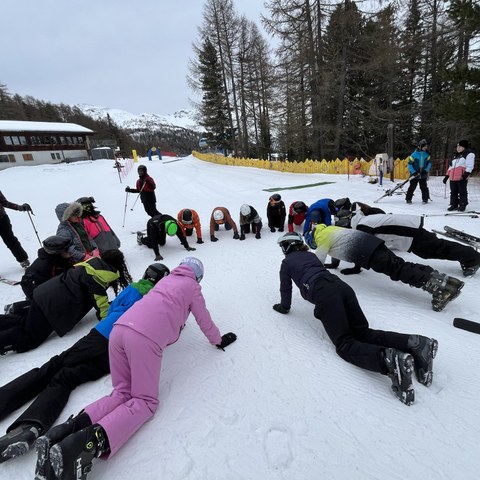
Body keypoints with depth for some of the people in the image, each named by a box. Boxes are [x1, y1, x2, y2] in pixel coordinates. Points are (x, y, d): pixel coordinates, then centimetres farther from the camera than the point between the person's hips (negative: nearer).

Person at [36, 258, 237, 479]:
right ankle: (92, 440, -17)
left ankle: (73, 426, -3)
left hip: (120, 328, 7)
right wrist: (218, 340, 37)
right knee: (145, 401, 4)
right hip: (145, 337, -7)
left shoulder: (167, 280, 31)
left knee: (122, 393, 16)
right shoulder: (192, 286, 15)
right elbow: (204, 320, 21)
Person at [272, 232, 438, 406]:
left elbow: (286, 288, 21)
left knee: (345, 344, -10)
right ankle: (413, 343, -16)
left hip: (324, 294, -7)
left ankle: (390, 360, -37)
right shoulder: (311, 255, 34)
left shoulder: (287, 262, 17)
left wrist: (283, 306, 39)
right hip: (341, 285, 7)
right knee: (362, 333, 7)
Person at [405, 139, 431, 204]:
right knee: (412, 187, 0)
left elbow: (429, 163, 11)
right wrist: (413, 172, -16)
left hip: (423, 175, 4)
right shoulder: (414, 154, -12)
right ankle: (408, 199, 10)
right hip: (414, 175, -3)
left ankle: (425, 199, 17)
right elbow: (409, 164, -9)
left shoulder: (427, 154, 1)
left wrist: (426, 170, -4)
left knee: (424, 187, 7)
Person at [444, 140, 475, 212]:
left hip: (462, 178, -7)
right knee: (453, 192, 8)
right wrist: (446, 176, 20)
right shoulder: (456, 156, 25)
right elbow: (450, 167, 27)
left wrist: (466, 173, -21)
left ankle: (462, 205, 6)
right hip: (453, 178, 7)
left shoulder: (469, 154, 3)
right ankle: (454, 205, 16)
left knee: (462, 192, -2)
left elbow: (470, 166, -9)